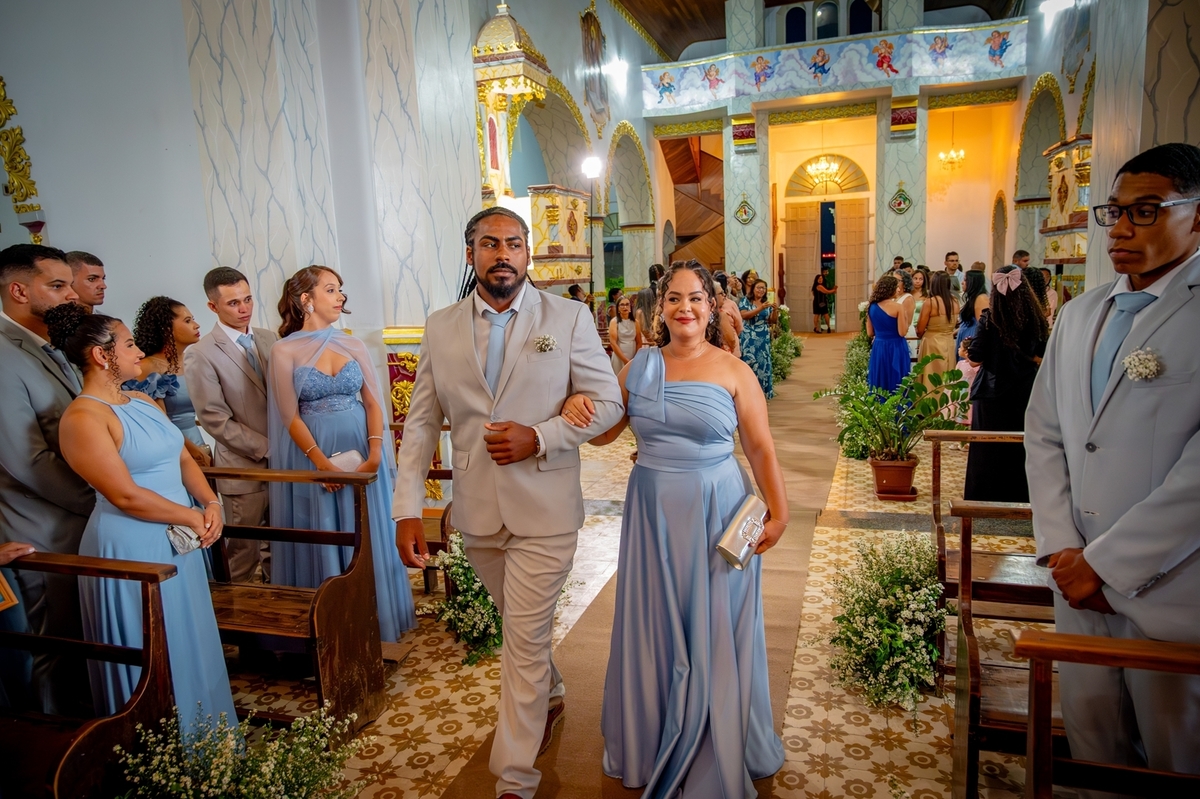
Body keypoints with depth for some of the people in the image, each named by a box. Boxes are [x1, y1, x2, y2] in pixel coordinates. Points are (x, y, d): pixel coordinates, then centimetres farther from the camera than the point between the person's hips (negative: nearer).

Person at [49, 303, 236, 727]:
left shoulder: (143, 402, 10)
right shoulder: (83, 417, -17)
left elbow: (183, 458, 10)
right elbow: (126, 495, -21)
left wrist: (211, 504, -7)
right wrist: (193, 517, -12)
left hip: (178, 541, 8)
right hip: (132, 549, -8)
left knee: (192, 646, 19)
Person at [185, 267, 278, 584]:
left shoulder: (269, 339, 6)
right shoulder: (200, 355, -10)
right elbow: (216, 421, -12)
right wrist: (267, 449, -13)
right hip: (244, 468, -5)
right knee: (243, 552, 9)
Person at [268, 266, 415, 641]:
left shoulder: (354, 345, 7)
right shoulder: (285, 351, -3)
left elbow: (373, 402, 2)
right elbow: (290, 417, -8)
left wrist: (375, 453, -12)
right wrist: (324, 464, -17)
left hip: (362, 456, 3)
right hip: (312, 457, -3)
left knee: (366, 540, 9)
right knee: (320, 541, 7)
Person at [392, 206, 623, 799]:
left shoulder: (568, 318, -5)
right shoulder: (440, 327, 3)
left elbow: (608, 402, -4)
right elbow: (421, 423, 3)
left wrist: (538, 437, -18)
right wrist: (407, 511, -3)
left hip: (544, 510, -3)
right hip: (477, 511, 4)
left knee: (524, 639, 0)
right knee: (520, 623, 23)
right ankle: (550, 698, 52)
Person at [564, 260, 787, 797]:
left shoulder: (733, 371, -5)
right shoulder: (640, 365, 3)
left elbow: (761, 450, -4)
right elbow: (602, 432, 5)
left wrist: (778, 513, -10)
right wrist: (577, 408, -15)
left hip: (716, 514, -2)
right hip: (652, 512, 3)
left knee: (713, 633, 11)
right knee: (654, 629, 15)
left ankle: (715, 754, 35)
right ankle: (653, 745, 39)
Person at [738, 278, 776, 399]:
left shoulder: (767, 303, 13)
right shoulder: (745, 300, 0)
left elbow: (772, 321, 8)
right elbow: (744, 315, -16)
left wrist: (775, 310, -10)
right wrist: (760, 308, -22)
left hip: (764, 339, 5)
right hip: (749, 338, -5)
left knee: (763, 362, 4)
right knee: (750, 362, -10)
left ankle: (761, 391, 12)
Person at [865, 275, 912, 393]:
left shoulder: (872, 307, 5)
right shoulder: (898, 307, -11)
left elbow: (870, 333, 9)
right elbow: (902, 332, -13)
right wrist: (905, 315, 0)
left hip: (878, 348, 5)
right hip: (895, 349, -5)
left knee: (879, 385, 12)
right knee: (896, 385, 3)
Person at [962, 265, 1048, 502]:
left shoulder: (989, 318, -11)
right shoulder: (1036, 318, -4)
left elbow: (976, 358, -11)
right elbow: (1040, 357, 2)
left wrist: (967, 351, 9)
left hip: (992, 394, -2)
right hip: (1026, 393, 3)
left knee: (989, 449, 9)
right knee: (1020, 448, 14)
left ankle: (986, 496, 17)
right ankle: (1019, 496, 24)